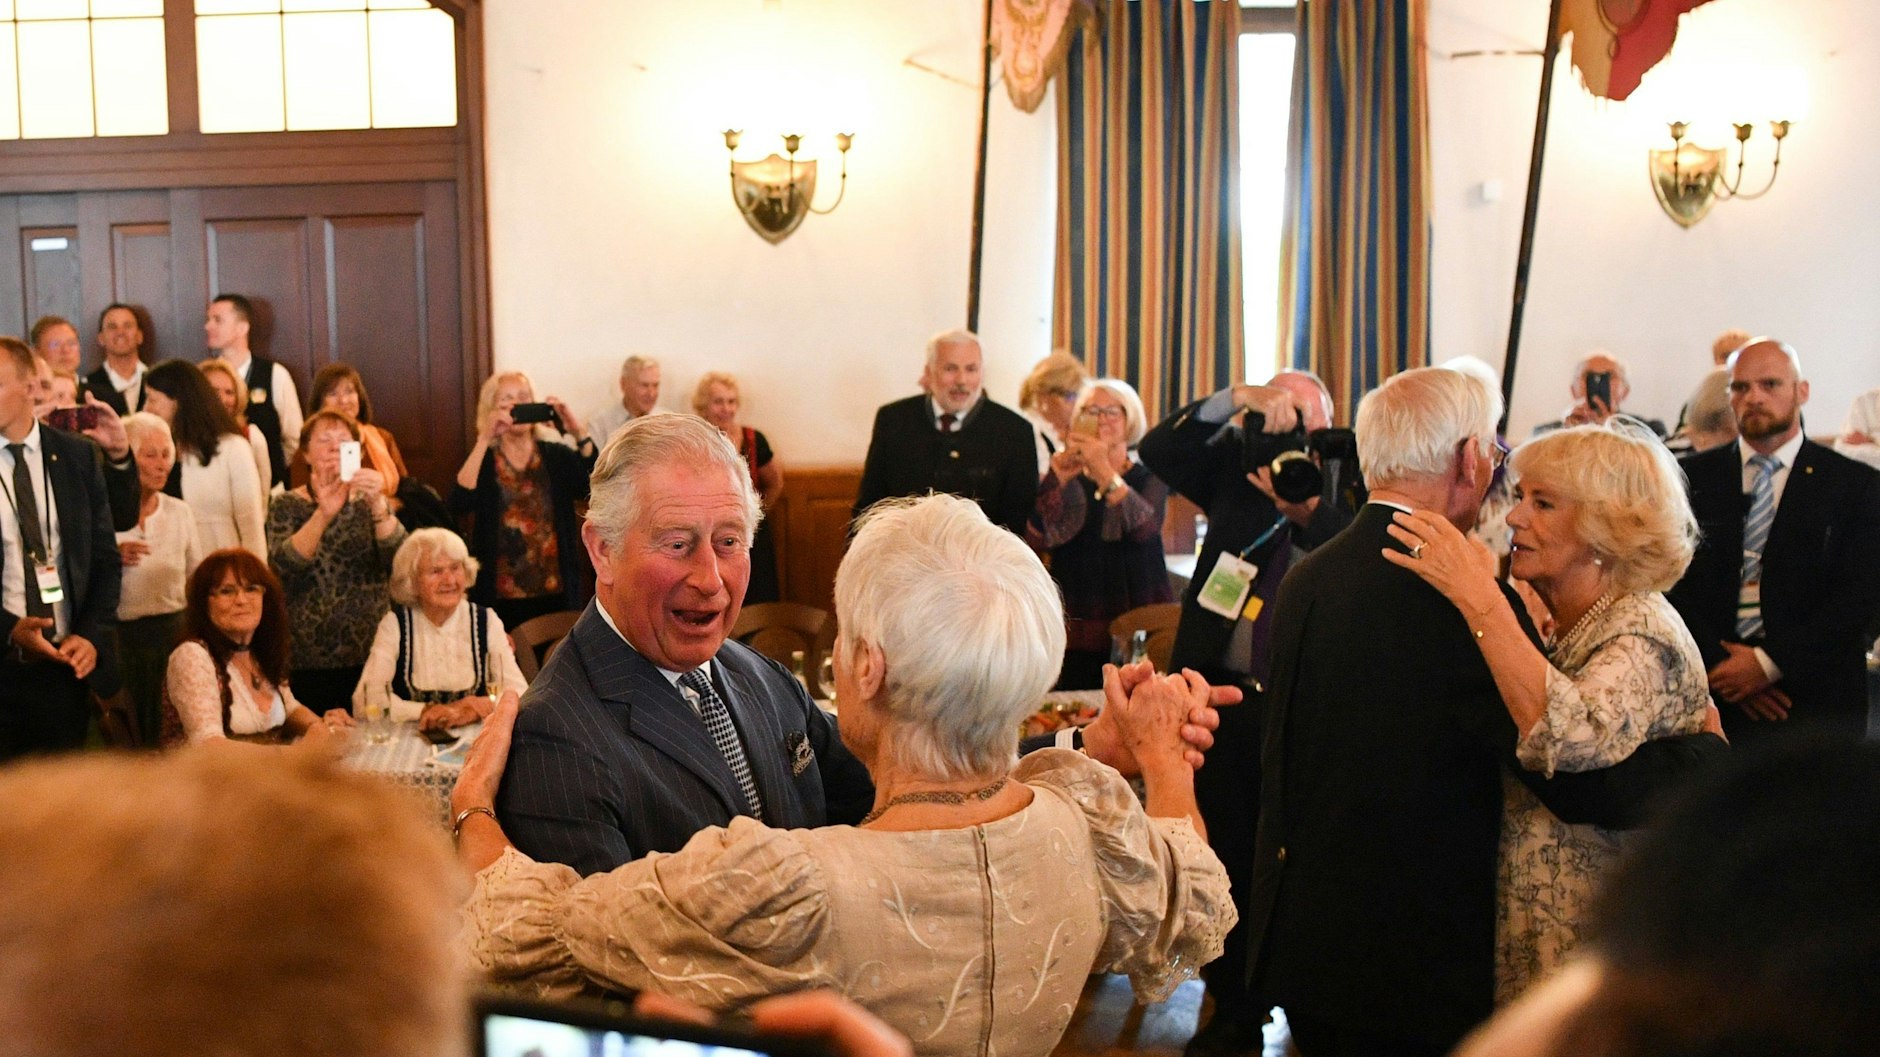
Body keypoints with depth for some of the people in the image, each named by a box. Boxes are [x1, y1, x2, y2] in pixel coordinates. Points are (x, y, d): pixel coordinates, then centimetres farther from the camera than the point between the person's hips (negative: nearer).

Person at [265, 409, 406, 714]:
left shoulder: (371, 502, 9)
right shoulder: (288, 505, 4)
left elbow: (400, 559, -10)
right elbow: (282, 567, -15)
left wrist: (378, 505, -26)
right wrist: (324, 514, -28)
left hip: (372, 654, 1)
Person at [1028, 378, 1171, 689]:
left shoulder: (1148, 477, 6)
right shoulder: (1070, 481, 10)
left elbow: (1145, 528, -16)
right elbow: (1037, 540, -7)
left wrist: (1105, 472, -27)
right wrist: (1057, 477, -19)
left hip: (1136, 626, -1)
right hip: (1077, 626, 1)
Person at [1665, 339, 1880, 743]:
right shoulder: (1692, 478, 8)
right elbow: (1671, 583, 2)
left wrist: (1769, 662, -13)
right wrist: (1718, 665, -11)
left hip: (1815, 699, -1)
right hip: (1709, 693, 1)